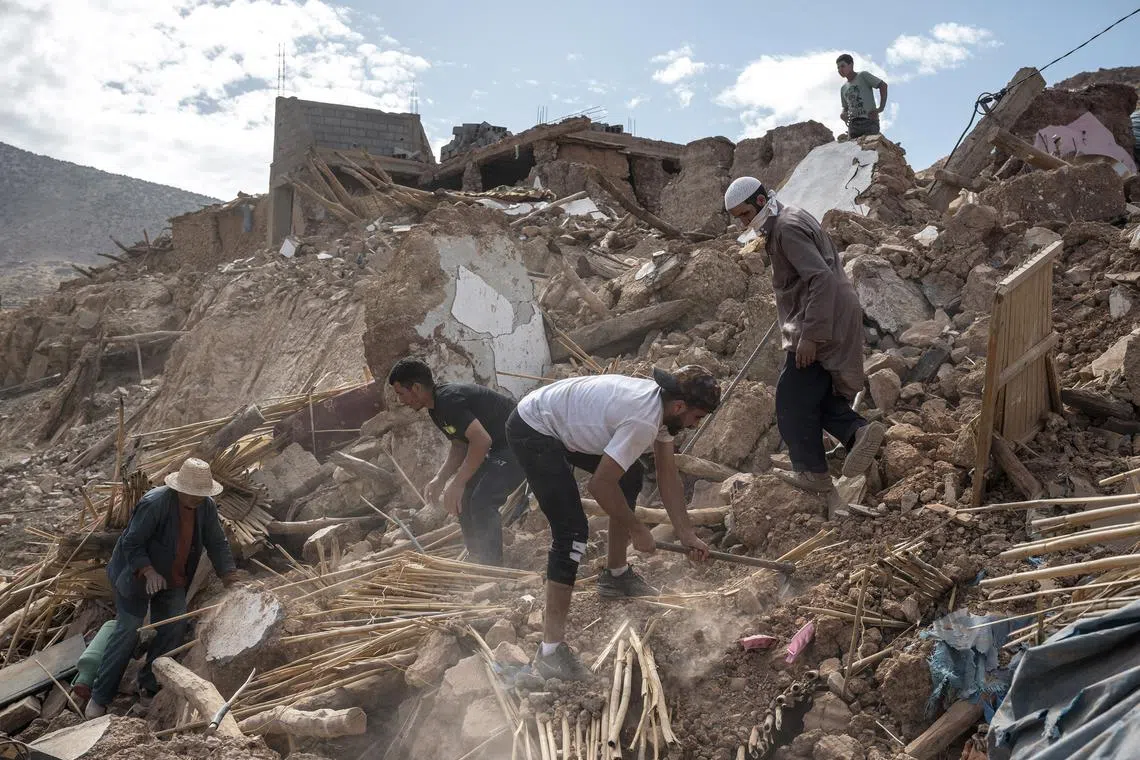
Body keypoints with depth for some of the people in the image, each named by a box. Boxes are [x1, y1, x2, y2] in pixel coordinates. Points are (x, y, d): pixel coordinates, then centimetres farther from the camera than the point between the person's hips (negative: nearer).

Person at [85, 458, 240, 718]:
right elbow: (131, 544, -23)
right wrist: (149, 572, -34)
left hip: (173, 580, 6)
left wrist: (228, 574, -11)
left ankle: (149, 686, 20)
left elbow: (217, 543, -2)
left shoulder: (206, 506, -11)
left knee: (174, 630, 2)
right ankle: (100, 697, 7)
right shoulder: (154, 503, -29)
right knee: (127, 632, -6)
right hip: (136, 576, -6)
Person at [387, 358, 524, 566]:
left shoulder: (449, 400, -23)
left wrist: (457, 484, -26)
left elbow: (482, 440, -31)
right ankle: (480, 564, 17)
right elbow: (460, 446, 15)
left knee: (481, 501, -21)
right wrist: (440, 479, 0)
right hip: (500, 446, 11)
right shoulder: (436, 409, 10)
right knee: (463, 498, 9)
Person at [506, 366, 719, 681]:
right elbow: (601, 485, -27)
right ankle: (551, 648, -12)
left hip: (561, 423, 10)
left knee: (631, 477, 18)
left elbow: (667, 474, 8)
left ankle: (616, 574, 34)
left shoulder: (659, 403, 0)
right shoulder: (643, 421, -29)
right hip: (531, 431, -10)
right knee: (571, 531, -17)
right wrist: (637, 530, -12)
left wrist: (687, 535, 6)